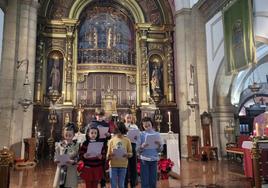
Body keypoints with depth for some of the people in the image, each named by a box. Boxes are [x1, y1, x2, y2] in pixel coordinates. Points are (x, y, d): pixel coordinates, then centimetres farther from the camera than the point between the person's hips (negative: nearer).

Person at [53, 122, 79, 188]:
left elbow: (77, 159, -6)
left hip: (71, 171, -2)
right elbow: (56, 157, 4)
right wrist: (57, 160, -17)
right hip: (61, 169, 2)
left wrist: (72, 161, -24)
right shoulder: (59, 144, 2)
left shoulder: (76, 145, -4)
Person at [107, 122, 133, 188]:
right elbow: (108, 155, 3)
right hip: (113, 165, 0)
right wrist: (109, 155, -20)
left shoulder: (127, 140, 2)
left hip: (123, 165, 0)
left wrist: (127, 155, -17)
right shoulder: (111, 140, 2)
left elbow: (131, 153, 4)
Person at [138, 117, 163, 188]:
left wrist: (159, 145, -16)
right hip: (144, 160, -2)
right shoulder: (141, 134, 0)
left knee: (153, 181, 7)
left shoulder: (157, 134, 5)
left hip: (154, 160, 2)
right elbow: (138, 149, -4)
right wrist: (142, 146, -23)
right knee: (145, 181, 1)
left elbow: (159, 150, 4)